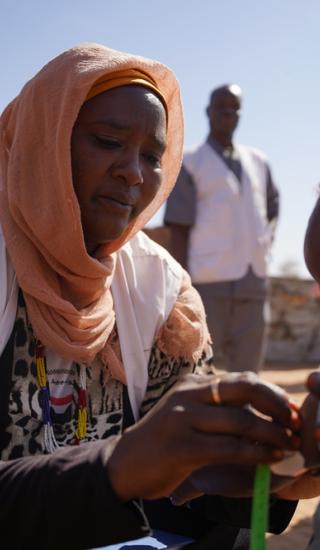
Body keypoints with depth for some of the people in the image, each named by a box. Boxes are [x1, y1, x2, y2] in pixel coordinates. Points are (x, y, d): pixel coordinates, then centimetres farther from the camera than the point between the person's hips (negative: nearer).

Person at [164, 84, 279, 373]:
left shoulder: (258, 162, 15)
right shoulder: (190, 164, 0)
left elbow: (272, 207, 31)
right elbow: (179, 231, -4)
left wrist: (266, 240, 12)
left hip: (254, 285, 5)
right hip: (207, 284, -5)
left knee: (247, 373, 9)